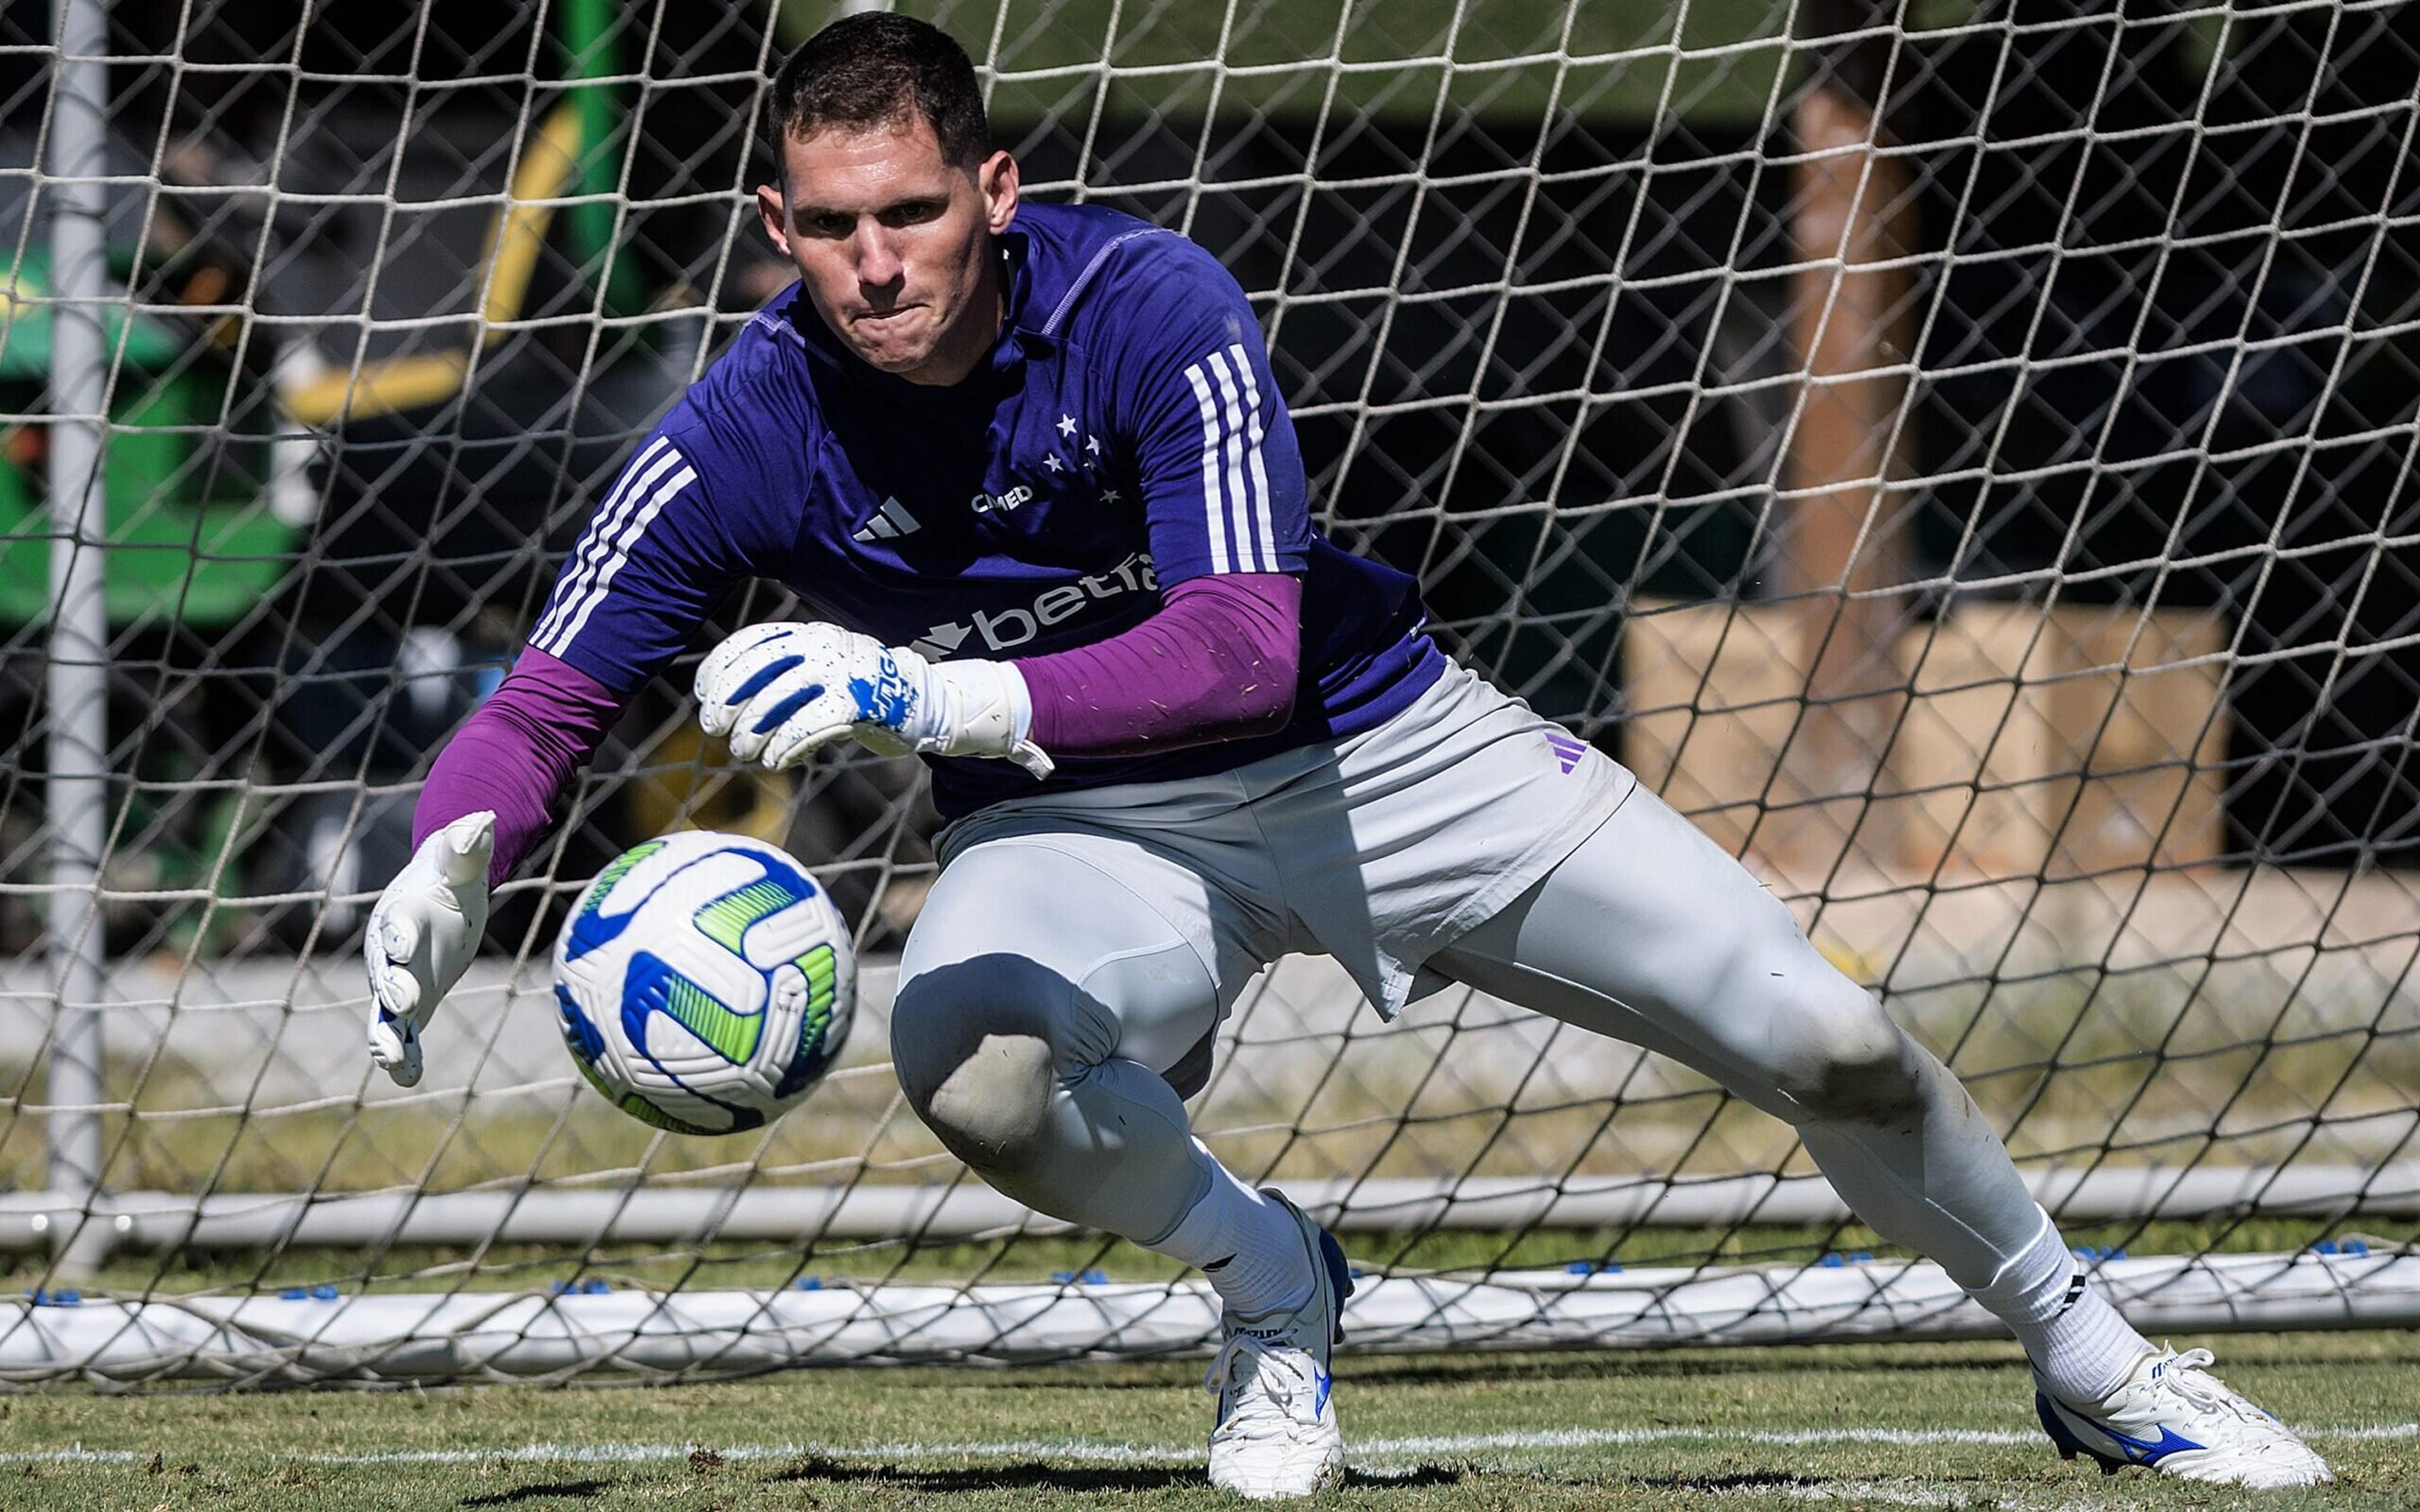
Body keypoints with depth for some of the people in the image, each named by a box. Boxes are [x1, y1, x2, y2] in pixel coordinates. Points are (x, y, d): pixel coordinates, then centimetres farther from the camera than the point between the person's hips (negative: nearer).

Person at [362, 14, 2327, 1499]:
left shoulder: (1153, 308, -26)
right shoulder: (749, 438, -19)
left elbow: (1241, 651, -34)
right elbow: (545, 701, -10)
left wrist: (934, 696, -47)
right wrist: (450, 864, -32)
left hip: (1371, 751, -1)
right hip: (1079, 825, 1)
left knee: (1832, 1048, -7)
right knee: (968, 1064, -35)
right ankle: (1269, 1284, -2)